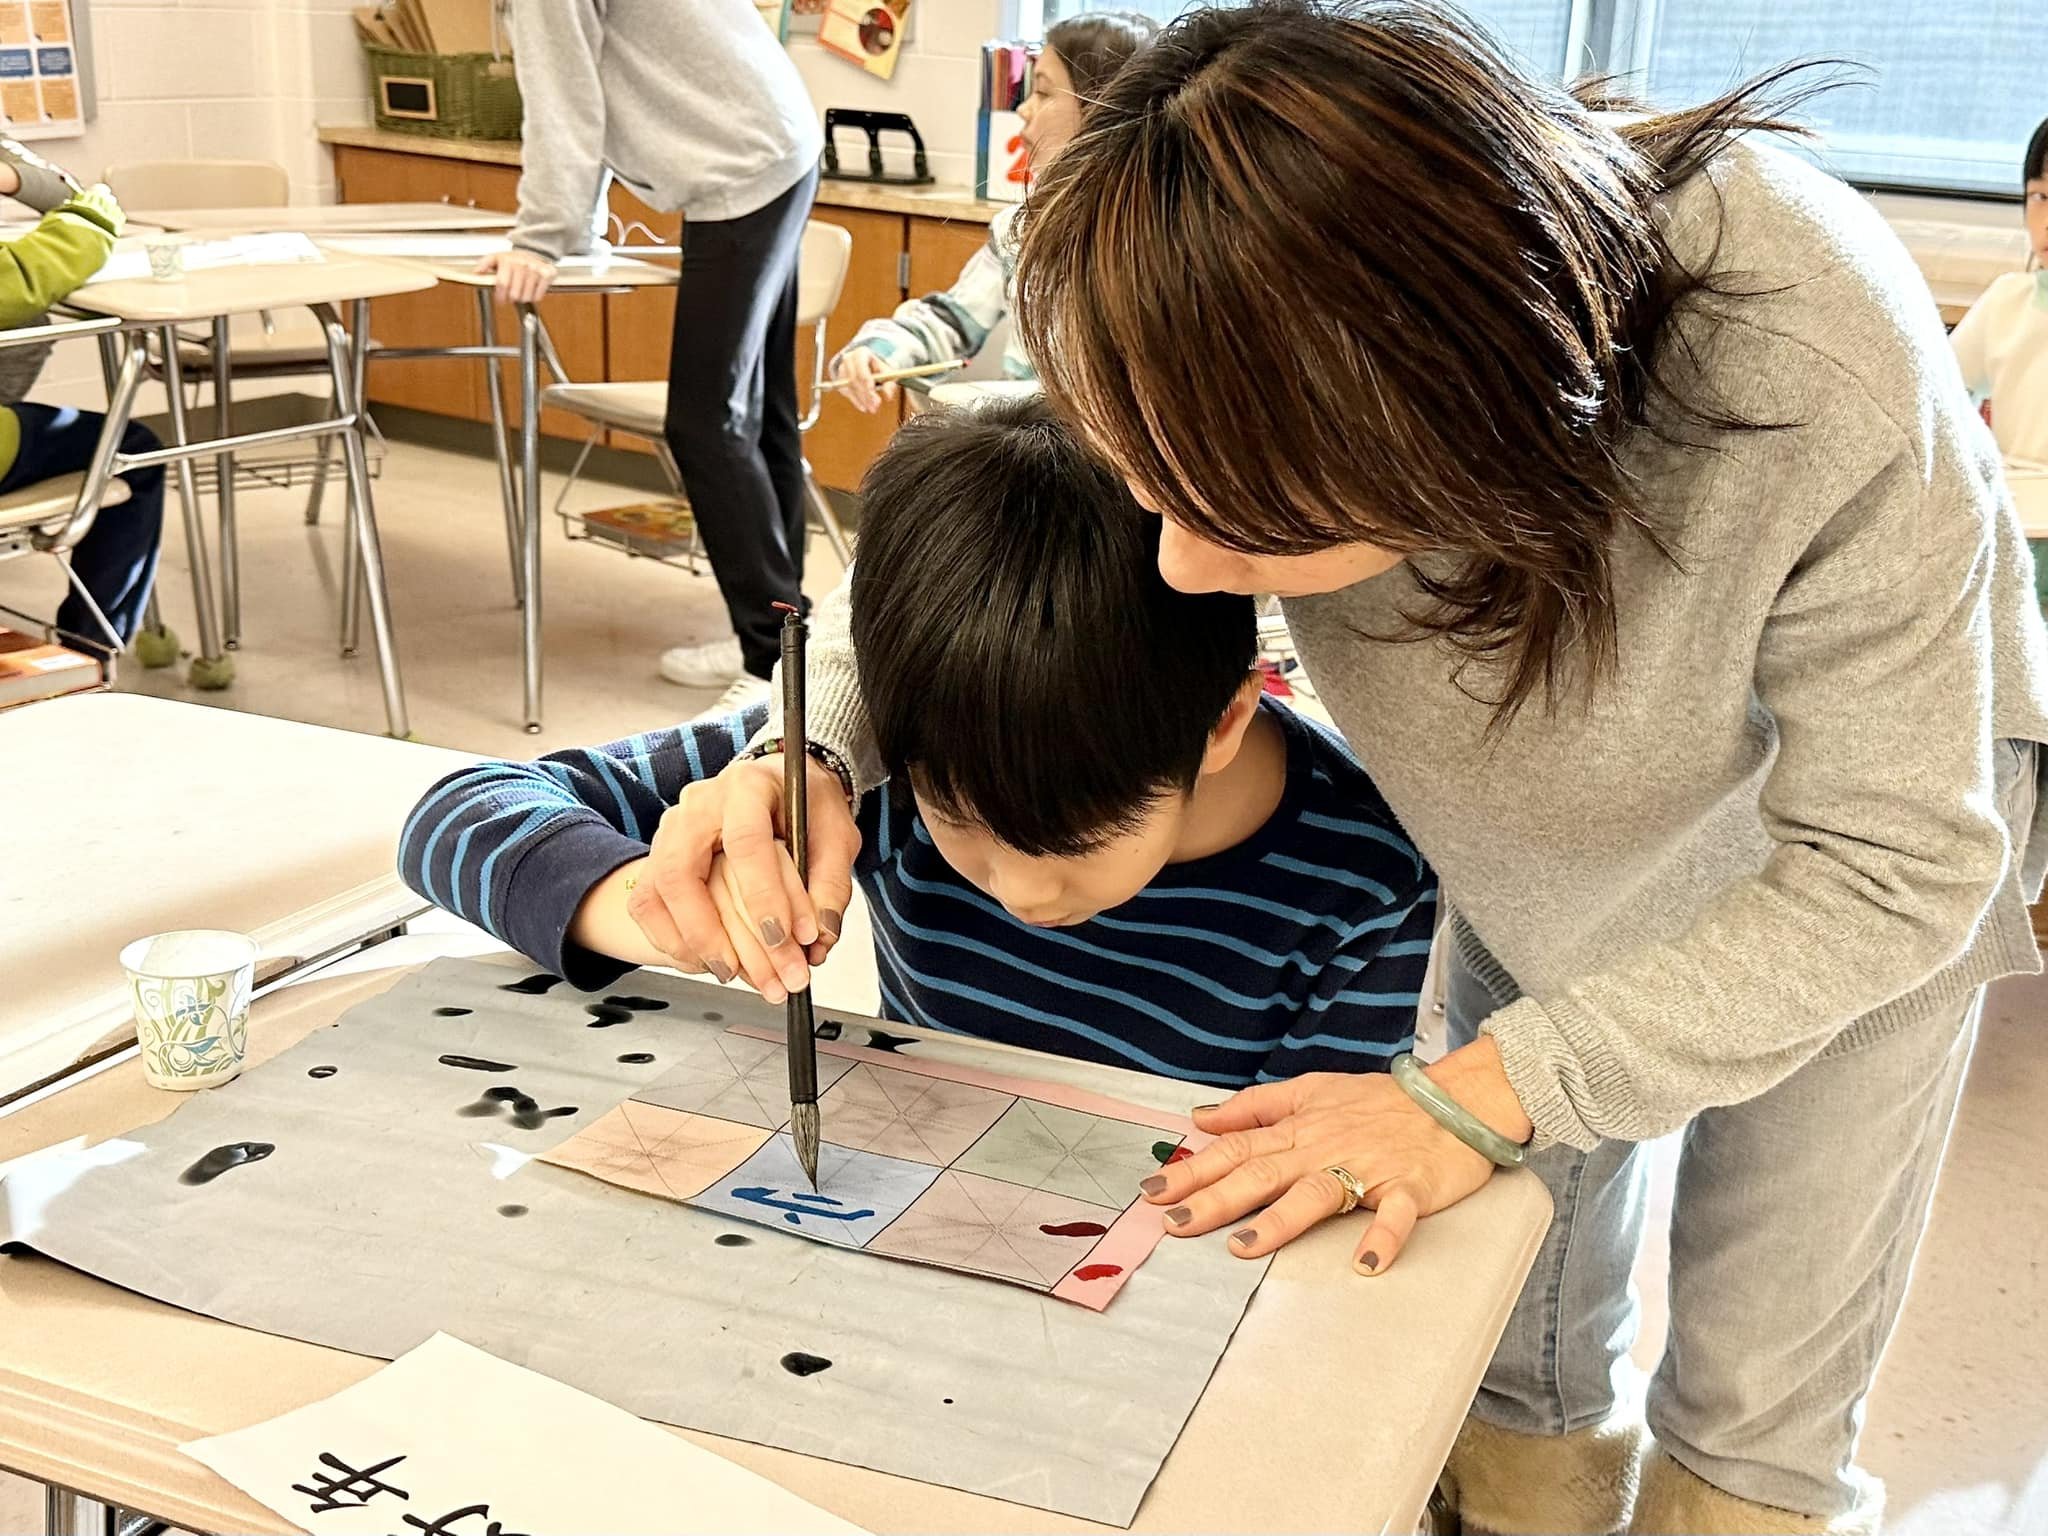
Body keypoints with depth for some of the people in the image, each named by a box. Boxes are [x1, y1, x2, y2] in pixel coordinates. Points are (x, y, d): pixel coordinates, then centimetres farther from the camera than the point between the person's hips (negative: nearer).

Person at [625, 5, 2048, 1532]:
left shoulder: (1826, 375, -43)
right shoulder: (1229, 341, -33)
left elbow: (1896, 860, -31)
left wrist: (1486, 1093, -36)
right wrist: (817, 744, -35)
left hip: (1854, 806, -2)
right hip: (1554, 830, 3)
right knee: (1527, 1367, 14)